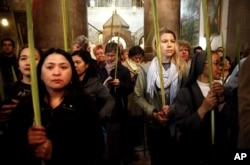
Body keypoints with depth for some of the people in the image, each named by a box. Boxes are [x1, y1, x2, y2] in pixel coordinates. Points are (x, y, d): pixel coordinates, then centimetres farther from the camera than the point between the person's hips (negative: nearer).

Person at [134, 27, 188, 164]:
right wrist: (153, 113, -14)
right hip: (154, 123, 0)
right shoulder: (146, 68, -4)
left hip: (177, 123, 0)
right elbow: (138, 96, -4)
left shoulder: (182, 67, -2)